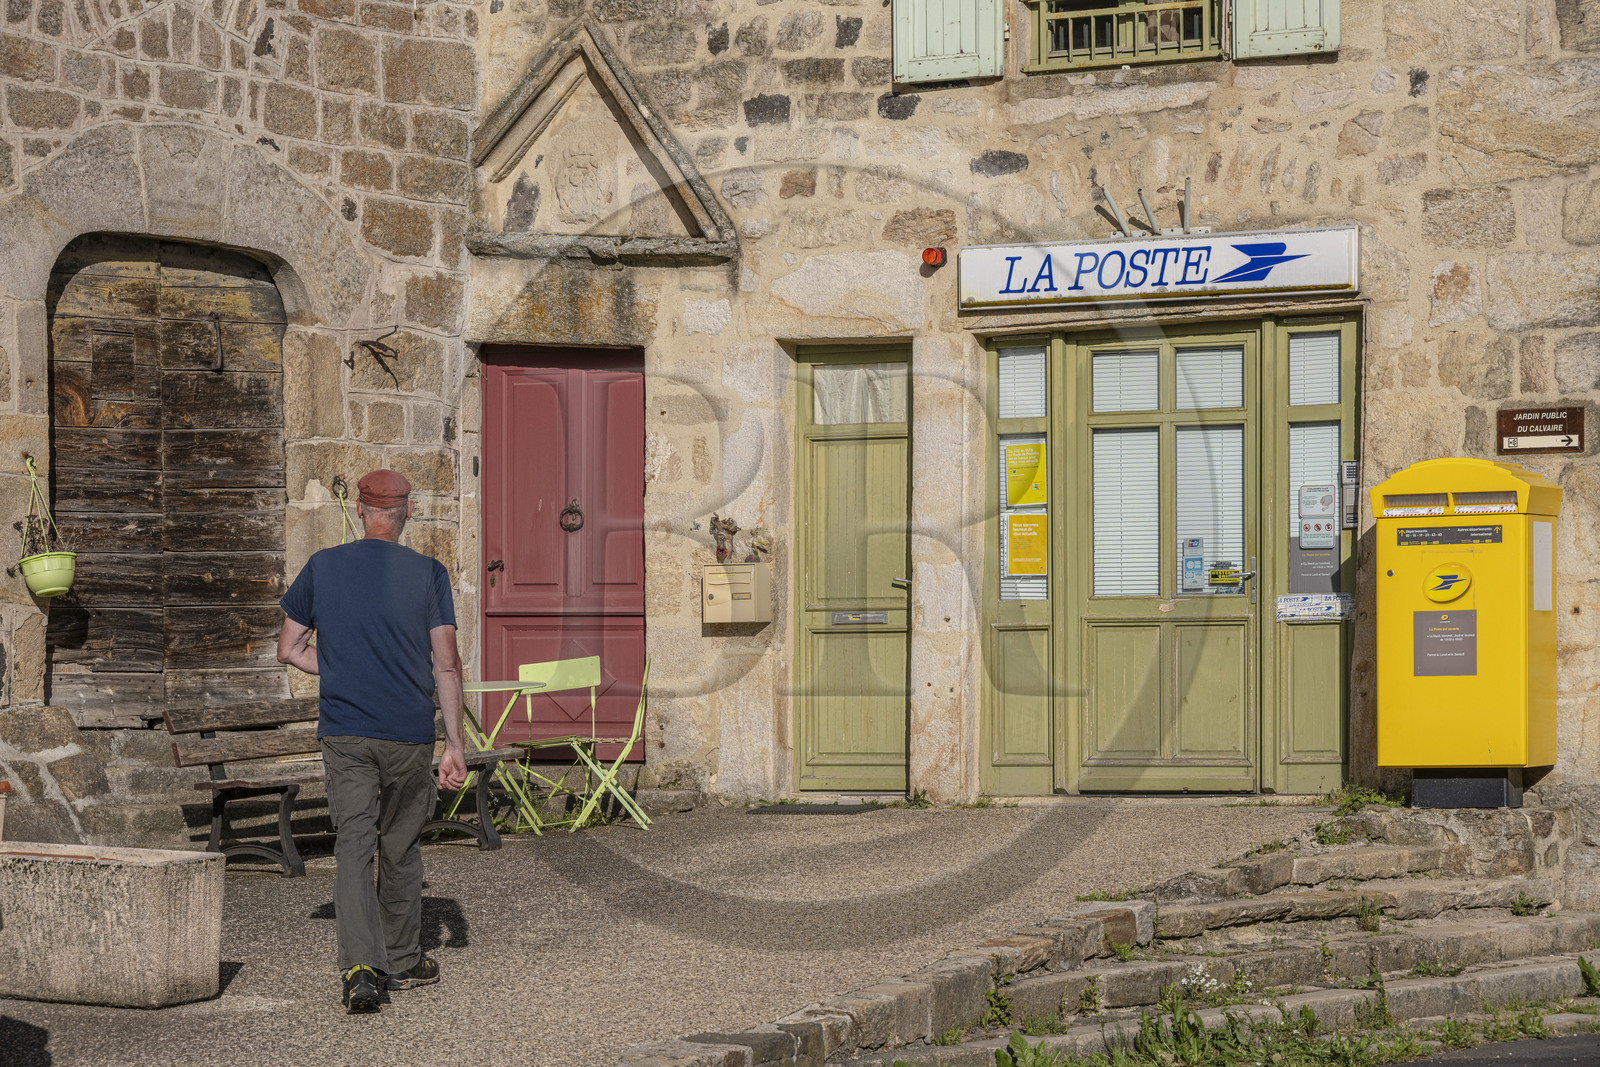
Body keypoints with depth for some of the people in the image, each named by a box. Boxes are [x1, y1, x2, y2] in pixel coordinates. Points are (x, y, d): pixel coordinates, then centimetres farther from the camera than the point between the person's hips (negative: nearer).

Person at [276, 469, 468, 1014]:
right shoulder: (428, 574, -2)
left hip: (344, 733, 0)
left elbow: (290, 649, 8)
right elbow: (447, 665, -6)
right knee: (401, 847, 14)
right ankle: (402, 961, 27)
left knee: (353, 846, -3)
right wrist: (454, 744, -3)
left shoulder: (323, 567, 3)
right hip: (410, 733, 0)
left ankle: (360, 966, -20)